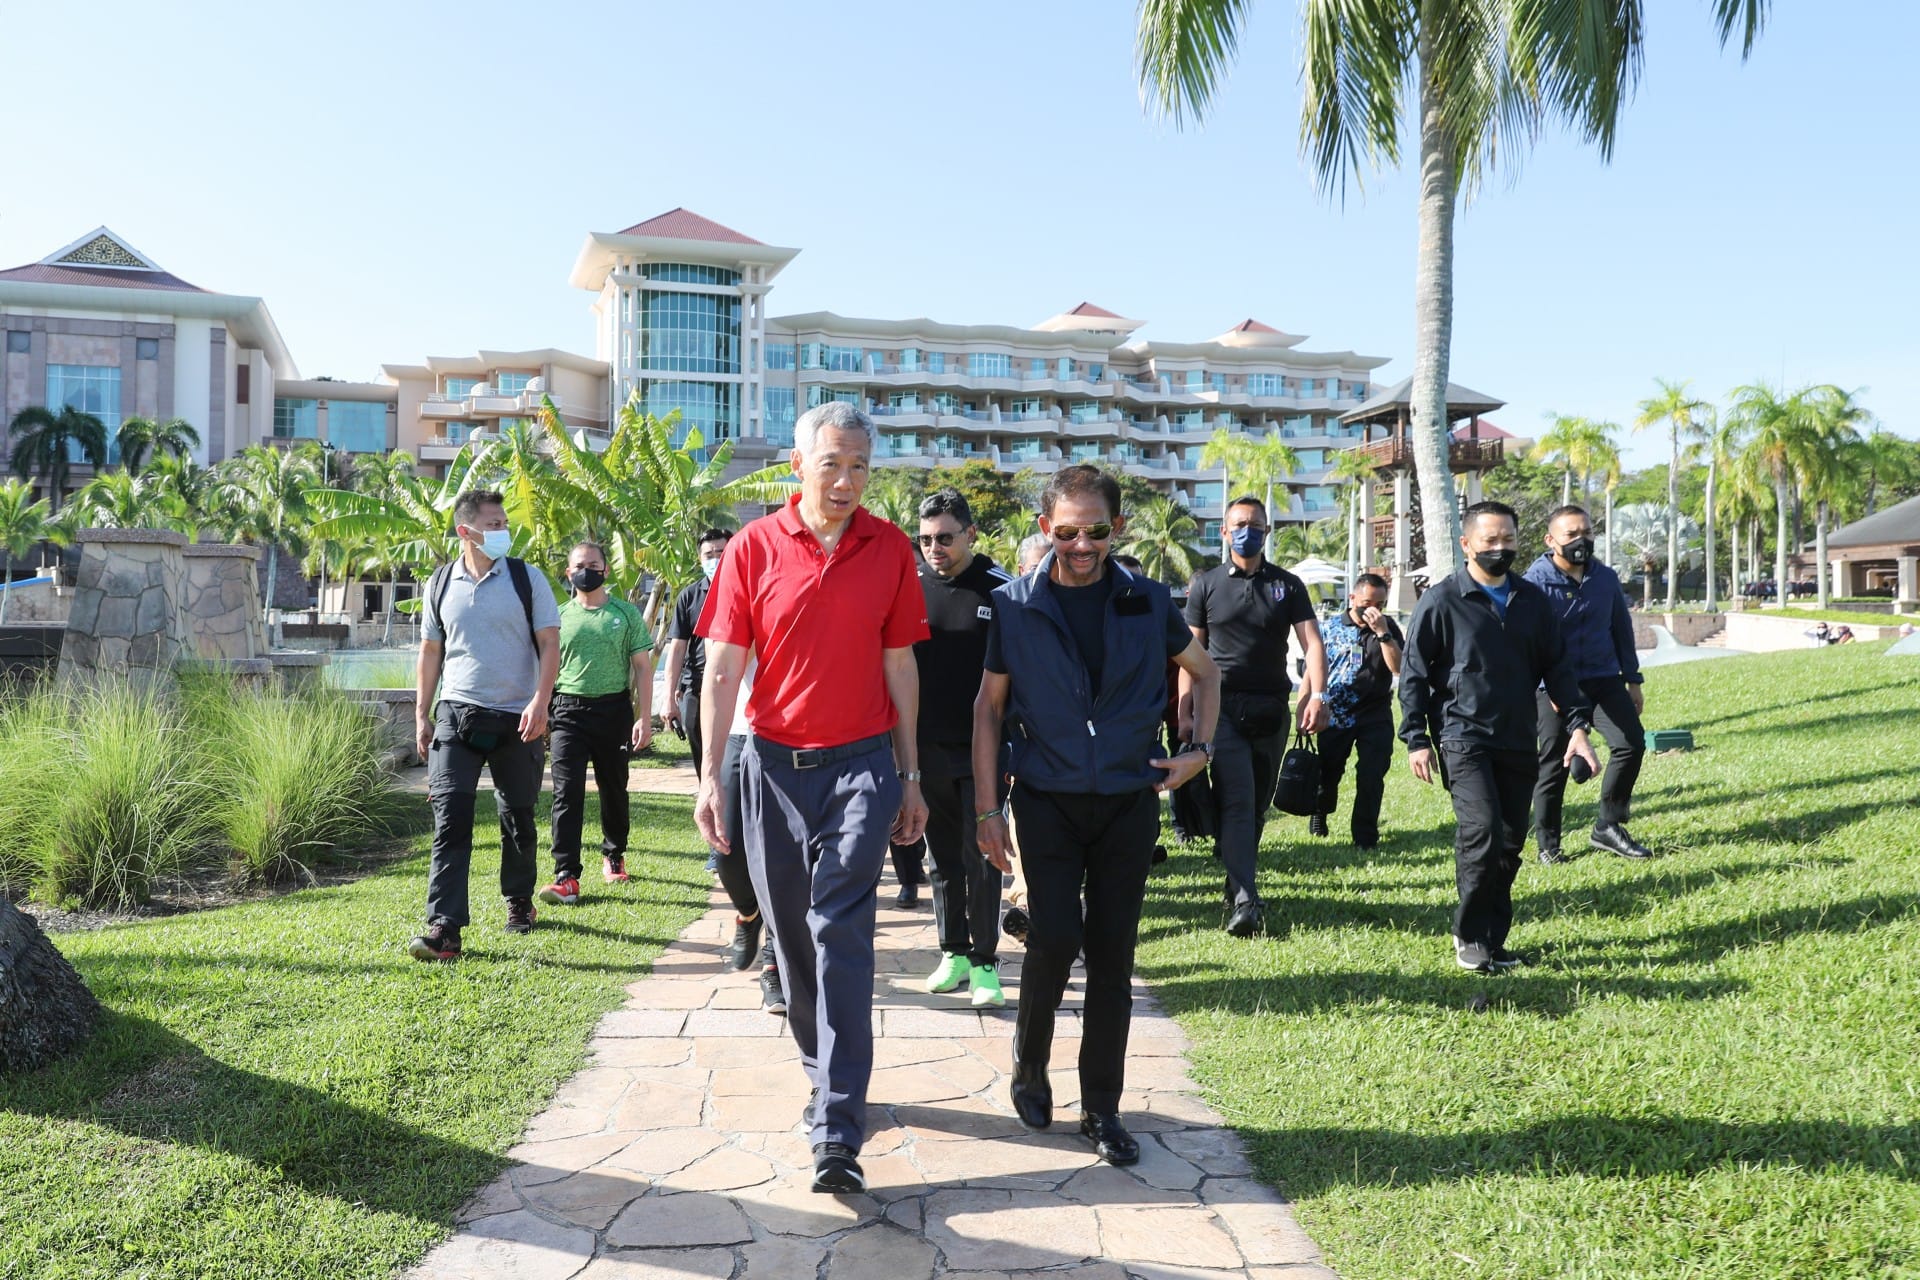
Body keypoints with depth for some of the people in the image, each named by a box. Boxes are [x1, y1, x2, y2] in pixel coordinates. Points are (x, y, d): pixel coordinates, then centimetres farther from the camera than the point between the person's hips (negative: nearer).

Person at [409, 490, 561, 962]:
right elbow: (430, 652, 13)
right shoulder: (440, 585, 6)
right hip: (457, 715, 1)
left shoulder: (527, 579, -1)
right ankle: (444, 929, -10)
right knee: (450, 819, -9)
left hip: (518, 719, -1)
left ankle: (519, 903, 31)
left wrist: (540, 703, -16)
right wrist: (422, 715, 9)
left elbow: (550, 645, -4)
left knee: (518, 818, 11)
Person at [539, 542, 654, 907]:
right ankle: (567, 877, -11)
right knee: (567, 793, -9)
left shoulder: (626, 613, 5)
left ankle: (614, 856, 33)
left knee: (614, 789, 11)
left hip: (614, 709, 0)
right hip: (569, 712, 0)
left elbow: (642, 667, 3)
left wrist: (644, 718, -4)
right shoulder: (559, 616, 8)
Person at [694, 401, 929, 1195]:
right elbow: (723, 669, -2)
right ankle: (826, 1075, 32)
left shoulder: (889, 548, 1)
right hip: (775, 764, 1)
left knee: (841, 931, -9)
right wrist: (711, 778, -7)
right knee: (792, 932, 11)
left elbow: (899, 666, 7)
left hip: (862, 766, -1)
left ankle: (838, 1130, -7)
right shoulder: (754, 547, -2)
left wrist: (910, 778, 7)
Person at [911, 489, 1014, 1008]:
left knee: (982, 858, 0)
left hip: (982, 751, -3)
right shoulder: (911, 589, 4)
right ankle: (954, 951, 23)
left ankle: (984, 962, 9)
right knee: (943, 857, 12)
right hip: (928, 750, 3)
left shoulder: (1000, 590, -4)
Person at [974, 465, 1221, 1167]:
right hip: (1048, 800, -1)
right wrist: (987, 807, -1)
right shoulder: (1014, 605, -3)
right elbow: (989, 706, 3)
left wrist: (1200, 749, 4)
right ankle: (1029, 1070, 17)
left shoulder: (1148, 602, -1)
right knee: (1055, 938, -11)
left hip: (1128, 802, 2)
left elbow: (1204, 670, 16)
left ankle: (1102, 1108, 19)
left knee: (1113, 955, 5)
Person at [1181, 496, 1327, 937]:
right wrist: (1185, 713, 0)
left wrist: (1318, 694, -17)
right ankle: (1244, 900, -19)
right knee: (1237, 802, -13)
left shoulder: (1287, 585, 8)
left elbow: (1311, 641, -1)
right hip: (1223, 707, -2)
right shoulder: (1206, 585, 5)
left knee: (1259, 804, 10)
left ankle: (1239, 880, 25)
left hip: (1272, 709, 2)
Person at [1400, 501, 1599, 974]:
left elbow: (1556, 667, 15)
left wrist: (1576, 724, 3)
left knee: (1510, 843, 7)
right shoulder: (1441, 601, -4)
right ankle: (1469, 938, -3)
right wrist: (1416, 740, -7)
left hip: (1518, 742, 5)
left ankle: (1493, 940, 19)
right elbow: (1413, 673, -2)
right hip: (1463, 737, -5)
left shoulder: (1533, 601, 10)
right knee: (1482, 829, -19)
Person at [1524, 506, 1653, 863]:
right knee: (1553, 763, 1)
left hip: (1604, 679, 5)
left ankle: (1608, 827, 8)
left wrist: (1633, 680, 17)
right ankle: (1547, 844, 15)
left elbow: (1622, 629, 16)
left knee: (1631, 742, -8)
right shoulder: (1535, 581, -10)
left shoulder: (1606, 578, 6)